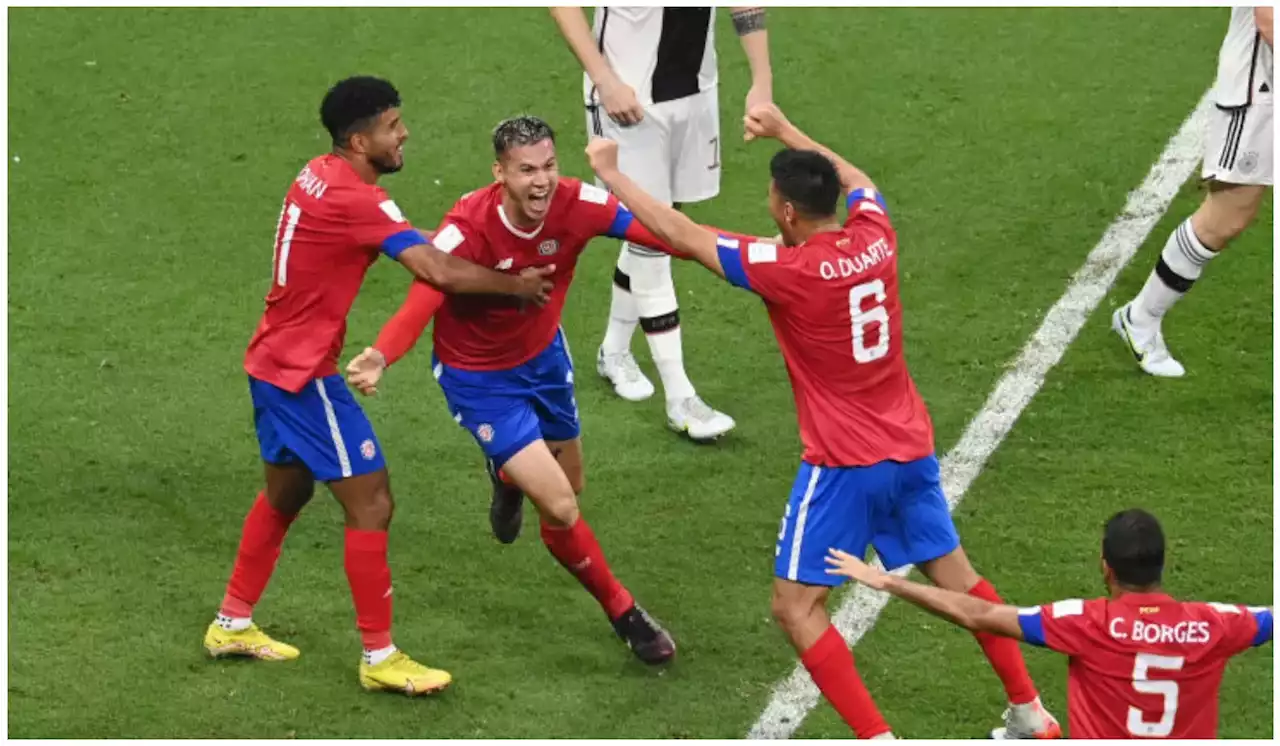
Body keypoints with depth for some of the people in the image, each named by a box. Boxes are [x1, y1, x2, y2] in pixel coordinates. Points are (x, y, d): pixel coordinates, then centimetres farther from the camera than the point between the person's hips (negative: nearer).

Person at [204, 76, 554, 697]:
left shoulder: (319, 176, 5)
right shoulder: (357, 200, -24)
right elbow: (440, 273, -28)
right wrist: (518, 286, -15)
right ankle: (379, 657, 3)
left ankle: (232, 624, 35)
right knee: (371, 504, -4)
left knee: (286, 492, 24)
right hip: (304, 374, -10)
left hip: (274, 363, 10)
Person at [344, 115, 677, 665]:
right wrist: (380, 357, -65)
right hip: (478, 378, -5)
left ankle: (510, 476, 60)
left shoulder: (575, 204, -24)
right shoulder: (468, 228, -34)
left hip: (543, 356, 5)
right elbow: (420, 304, -44)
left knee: (570, 483, 23)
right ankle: (623, 614, 14)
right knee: (560, 508, -12)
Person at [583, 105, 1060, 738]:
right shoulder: (875, 236, -3)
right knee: (955, 578, 19)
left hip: (843, 465, -7)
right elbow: (855, 180, 23)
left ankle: (876, 737, -7)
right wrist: (784, 130, 28)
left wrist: (610, 173, -2)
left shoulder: (789, 270, -20)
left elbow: (683, 235, -13)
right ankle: (1030, 715, 25)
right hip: (911, 448, 7)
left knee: (796, 609, 1)